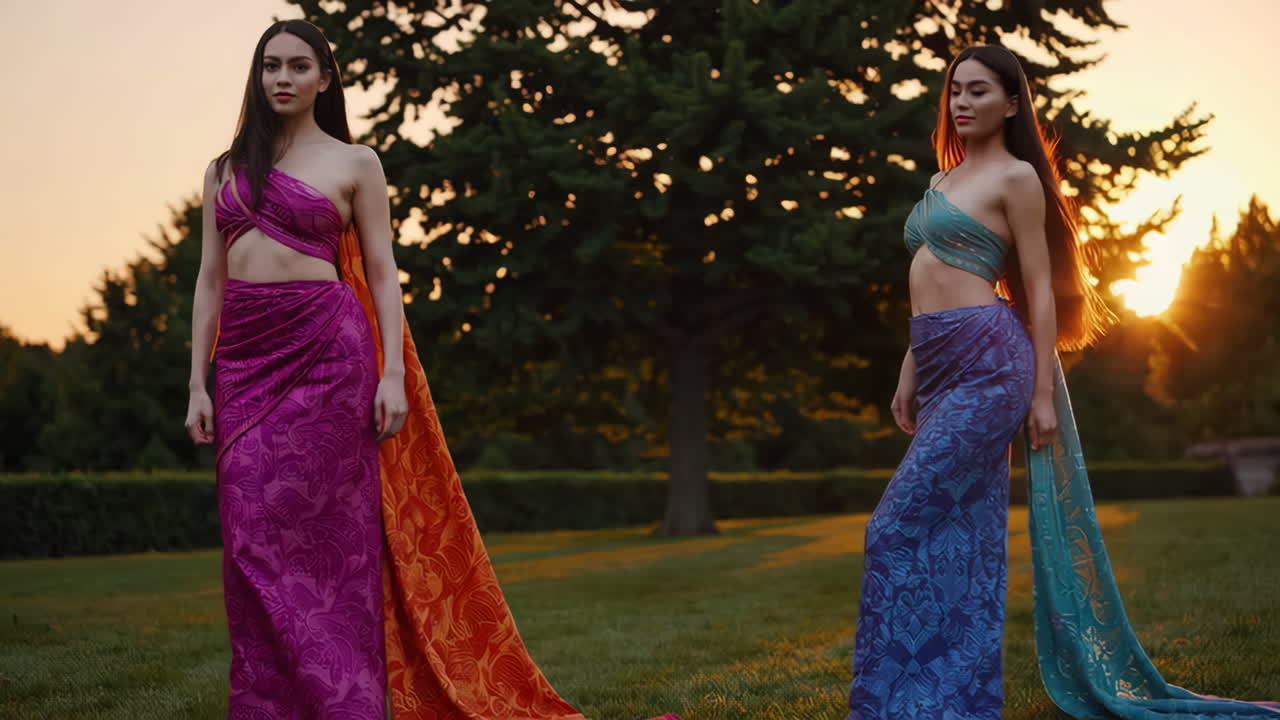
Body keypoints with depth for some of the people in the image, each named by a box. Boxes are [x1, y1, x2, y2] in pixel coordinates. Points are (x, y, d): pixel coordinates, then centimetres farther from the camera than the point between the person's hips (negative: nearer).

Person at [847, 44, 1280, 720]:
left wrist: (1044, 393, -10)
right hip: (941, 368, 8)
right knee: (961, 535, 8)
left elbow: (1041, 291, -6)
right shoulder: (943, 182, 20)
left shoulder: (1016, 176, -2)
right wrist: (909, 374, 19)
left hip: (988, 365, -8)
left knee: (900, 528, -13)